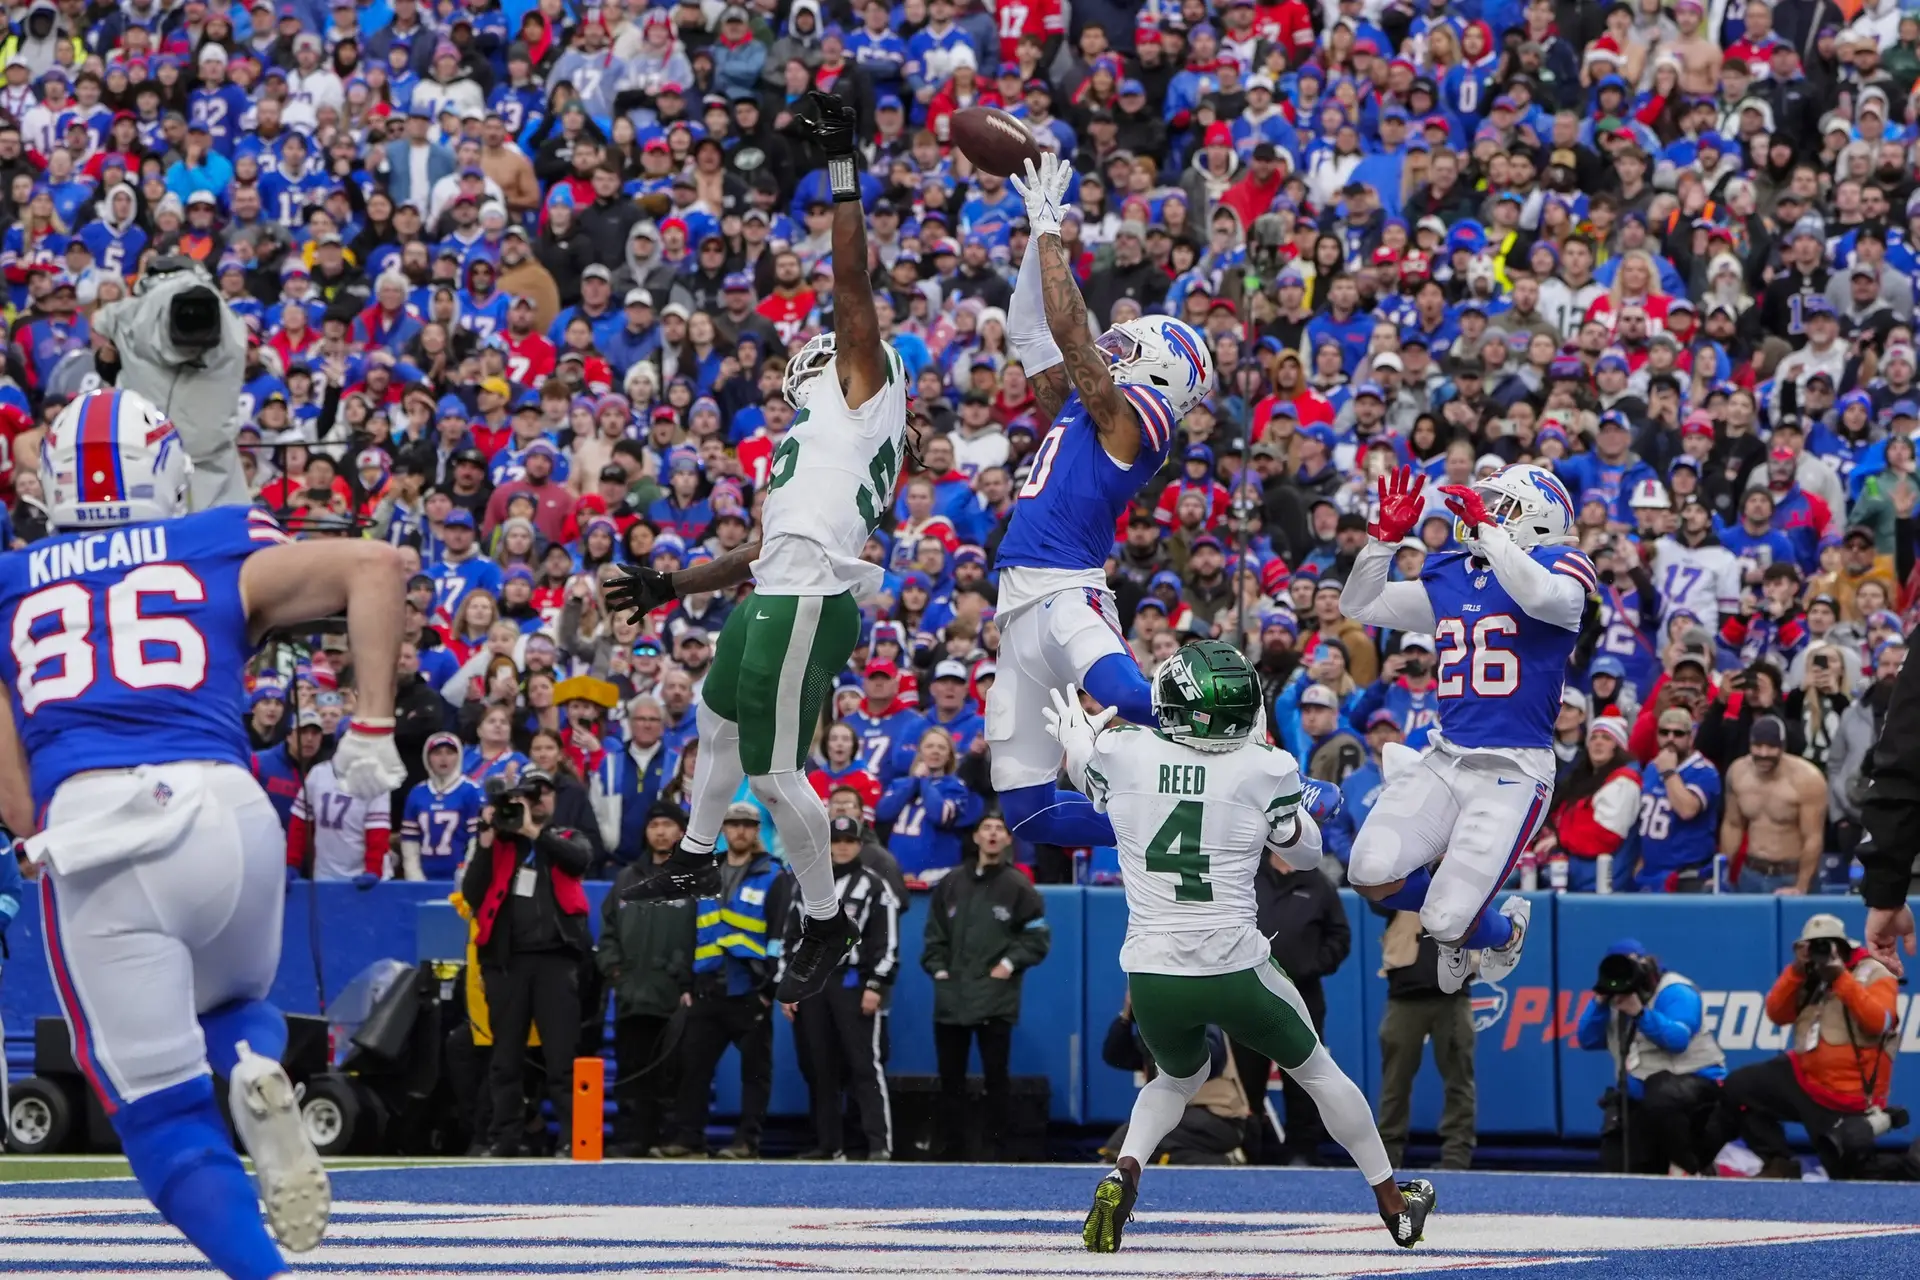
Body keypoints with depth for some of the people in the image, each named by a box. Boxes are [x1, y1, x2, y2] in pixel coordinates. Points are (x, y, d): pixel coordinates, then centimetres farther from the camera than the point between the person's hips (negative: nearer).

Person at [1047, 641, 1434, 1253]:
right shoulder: (1265, 769, -10)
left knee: (1181, 1075, 31)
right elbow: (1306, 853, 7)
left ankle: (1123, 1176, 4)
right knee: (1317, 1069, 23)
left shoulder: (1122, 752, -7)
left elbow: (1088, 781, 19)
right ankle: (1393, 1202, 35)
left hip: (1151, 974, 2)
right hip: (1234, 970, -2)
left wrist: (1073, 736, 40)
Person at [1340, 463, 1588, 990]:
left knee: (1447, 922, -11)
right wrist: (1387, 534, 6)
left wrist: (1486, 528, -23)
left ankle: (1504, 931, 27)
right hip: (1445, 760, 6)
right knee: (1371, 875, -15)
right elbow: (1359, 607, 17)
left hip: (1513, 772, -6)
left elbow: (1540, 597, -28)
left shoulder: (1561, 571, -4)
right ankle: (1454, 911, 19)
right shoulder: (1449, 578, 15)